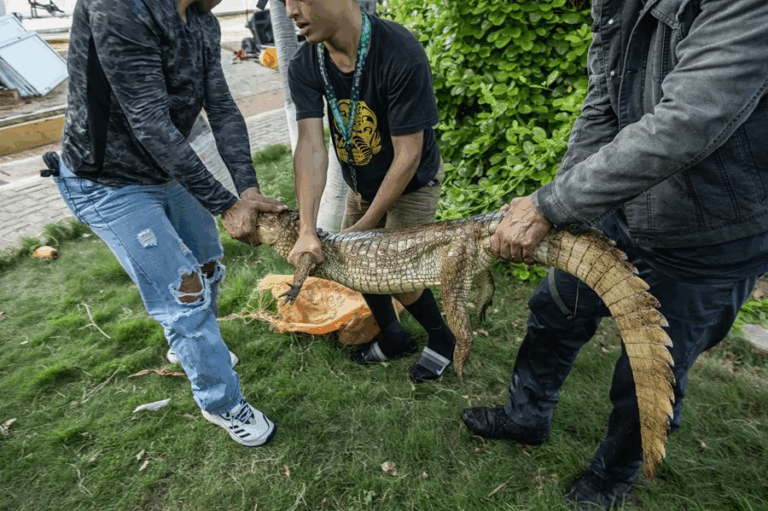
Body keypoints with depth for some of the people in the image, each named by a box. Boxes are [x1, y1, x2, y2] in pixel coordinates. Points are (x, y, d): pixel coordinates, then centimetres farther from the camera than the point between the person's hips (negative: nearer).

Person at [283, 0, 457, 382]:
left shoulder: (400, 55, -31)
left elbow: (407, 156, -28)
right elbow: (311, 147, -23)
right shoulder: (304, 66, -14)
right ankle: (394, 339, 39)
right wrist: (307, 231, -32)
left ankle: (443, 341, 26)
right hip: (361, 184, 6)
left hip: (412, 183, -6)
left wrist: (365, 226, -23)